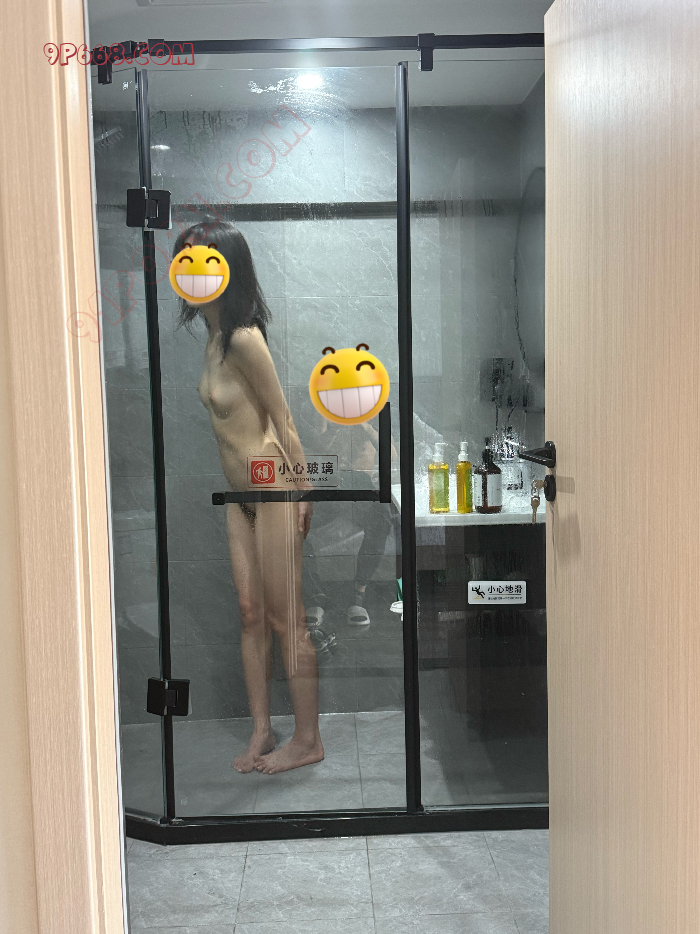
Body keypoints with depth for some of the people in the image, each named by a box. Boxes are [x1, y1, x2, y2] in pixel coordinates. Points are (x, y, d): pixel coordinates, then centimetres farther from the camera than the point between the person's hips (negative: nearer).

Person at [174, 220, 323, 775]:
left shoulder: (244, 339, -20)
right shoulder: (212, 340, 8)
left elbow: (283, 421, -16)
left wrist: (302, 493, -10)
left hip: (272, 490, -9)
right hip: (239, 495, 9)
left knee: (285, 619, 1)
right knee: (251, 614, 13)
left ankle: (308, 740, 15)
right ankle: (262, 731, 25)